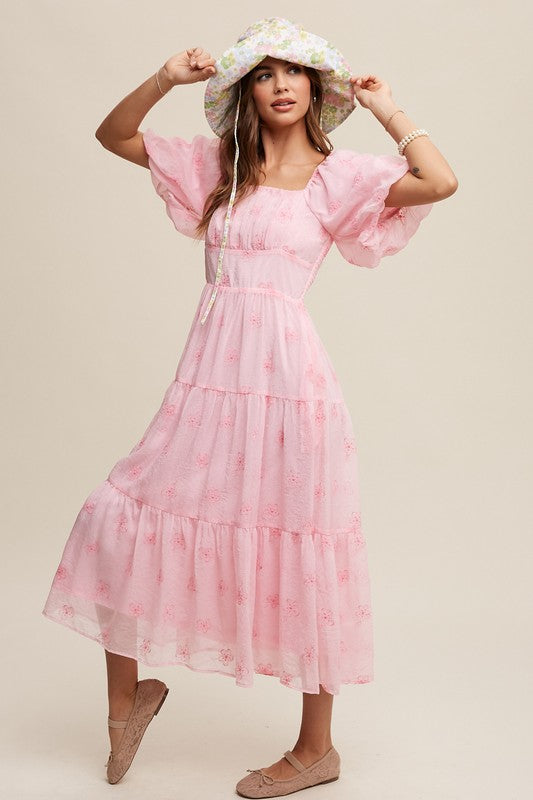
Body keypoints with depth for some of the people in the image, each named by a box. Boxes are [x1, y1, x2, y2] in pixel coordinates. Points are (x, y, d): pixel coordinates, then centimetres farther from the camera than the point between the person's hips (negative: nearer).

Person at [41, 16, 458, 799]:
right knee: (121, 520, 0)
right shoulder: (216, 165, 14)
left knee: (301, 557, 4)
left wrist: (386, 108, 1)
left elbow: (440, 181, -13)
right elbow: (112, 134, 18)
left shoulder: (338, 175, 3)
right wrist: (166, 78, 4)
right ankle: (129, 694, 24)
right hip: (209, 373, 4)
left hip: (288, 374, -4)